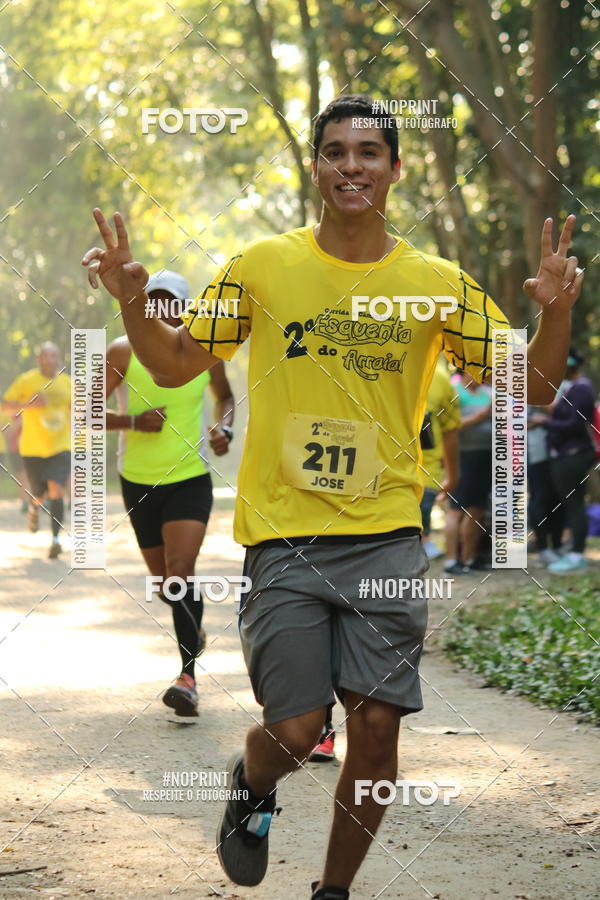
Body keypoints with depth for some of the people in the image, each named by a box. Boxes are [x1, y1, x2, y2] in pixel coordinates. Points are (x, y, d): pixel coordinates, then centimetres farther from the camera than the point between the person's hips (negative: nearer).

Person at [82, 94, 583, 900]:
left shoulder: (439, 284, 3)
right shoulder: (262, 266, 2)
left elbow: (532, 388, 6)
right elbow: (175, 366, 9)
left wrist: (556, 313, -13)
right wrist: (133, 305, -9)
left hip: (388, 537, 1)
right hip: (283, 536, -1)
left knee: (377, 728, -2)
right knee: (295, 731, -4)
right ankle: (252, 784, 33)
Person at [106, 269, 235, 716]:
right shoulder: (123, 353, -9)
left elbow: (225, 397, 16)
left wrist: (224, 428, -5)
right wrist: (132, 421, -24)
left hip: (190, 479, -2)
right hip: (138, 481, 2)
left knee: (180, 570, -20)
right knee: (163, 582, 13)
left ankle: (188, 676, -17)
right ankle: (194, 629, 47)